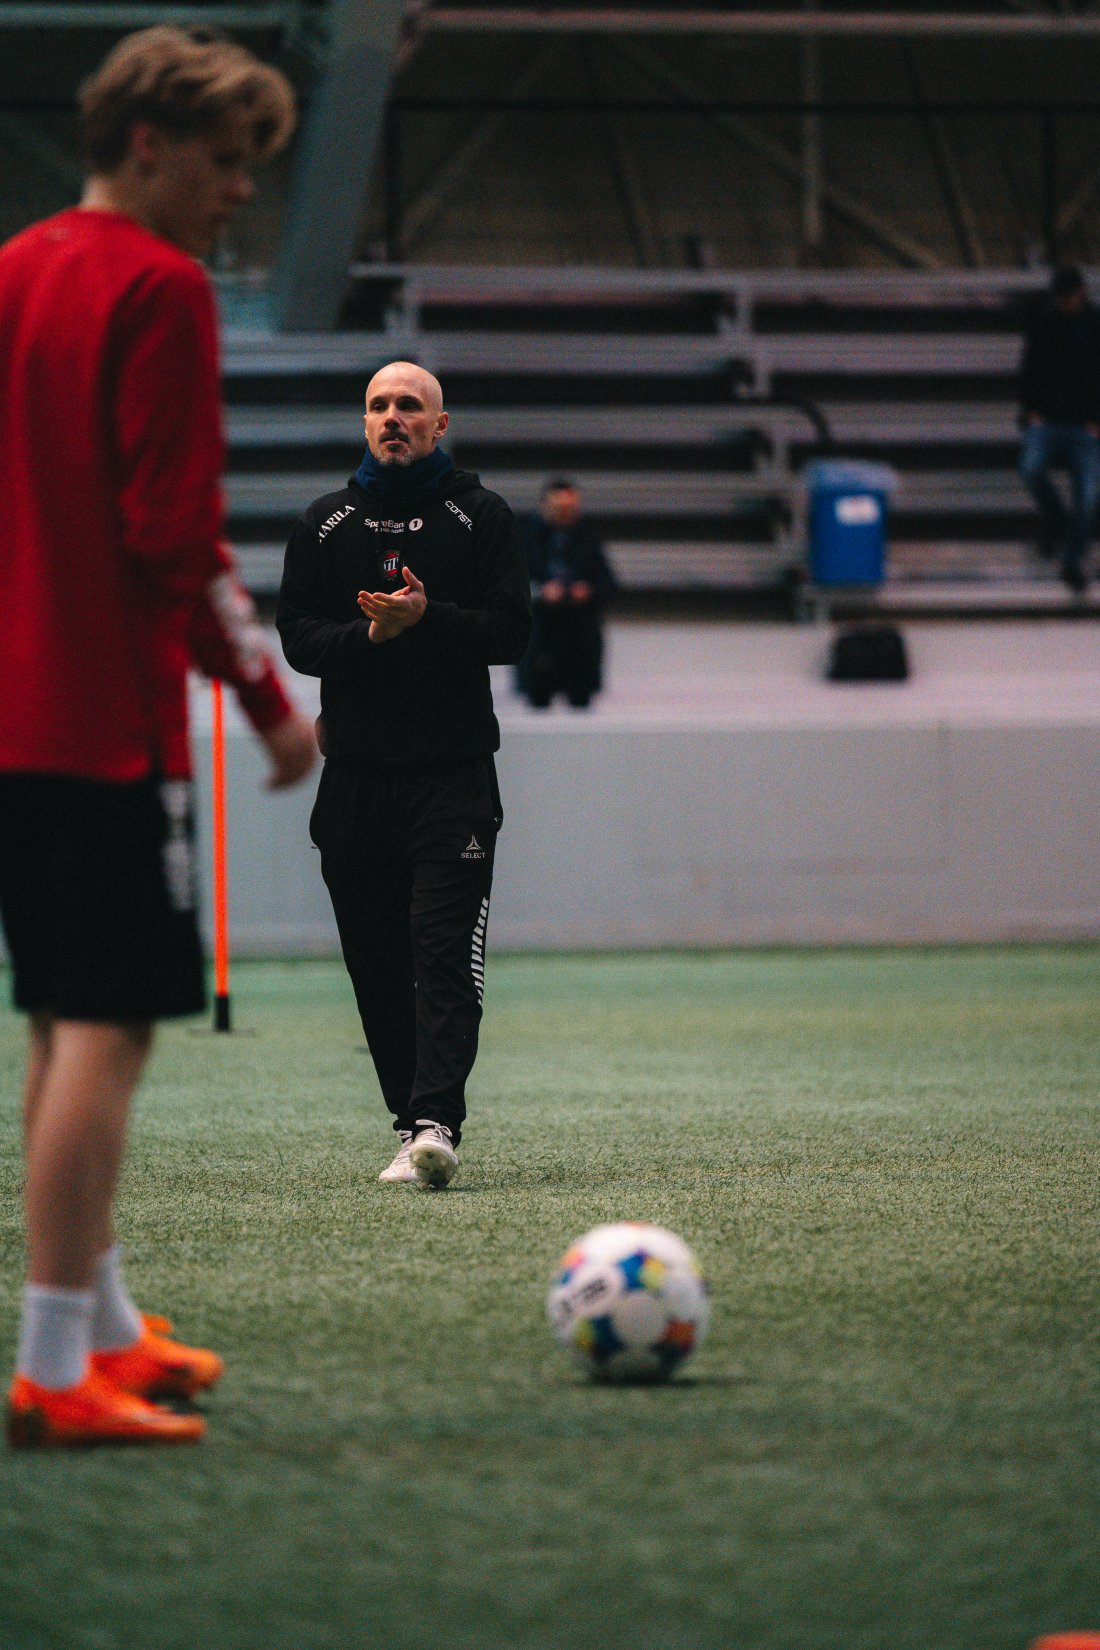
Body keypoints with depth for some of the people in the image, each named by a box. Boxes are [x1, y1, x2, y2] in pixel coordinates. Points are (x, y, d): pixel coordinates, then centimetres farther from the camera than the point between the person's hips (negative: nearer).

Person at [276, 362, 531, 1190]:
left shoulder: (481, 515, 5)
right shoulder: (324, 523, 12)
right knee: (377, 966, 3)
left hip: (455, 771, -3)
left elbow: (512, 628, -2)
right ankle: (413, 1122, 10)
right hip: (355, 776, 3)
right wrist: (368, 635, -13)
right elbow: (297, 636, 5)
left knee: (445, 952, -14)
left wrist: (429, 618, -18)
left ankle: (436, 1122, -23)